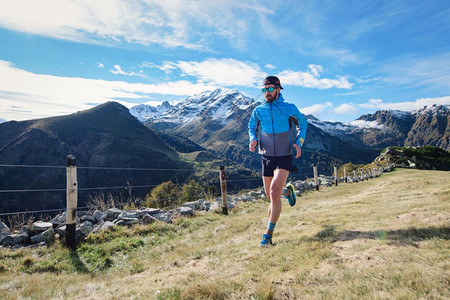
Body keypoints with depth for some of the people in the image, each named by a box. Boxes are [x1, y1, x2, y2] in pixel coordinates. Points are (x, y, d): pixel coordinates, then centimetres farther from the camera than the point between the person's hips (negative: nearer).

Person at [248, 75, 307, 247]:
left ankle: (269, 233, -5)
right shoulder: (258, 110, 2)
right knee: (270, 196, 11)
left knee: (274, 193, -18)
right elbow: (251, 127, 17)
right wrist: (253, 140, -5)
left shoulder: (290, 109, -3)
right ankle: (287, 191, 47)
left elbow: (302, 123, 12)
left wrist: (299, 143, -3)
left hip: (284, 157, -3)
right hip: (266, 157, 4)